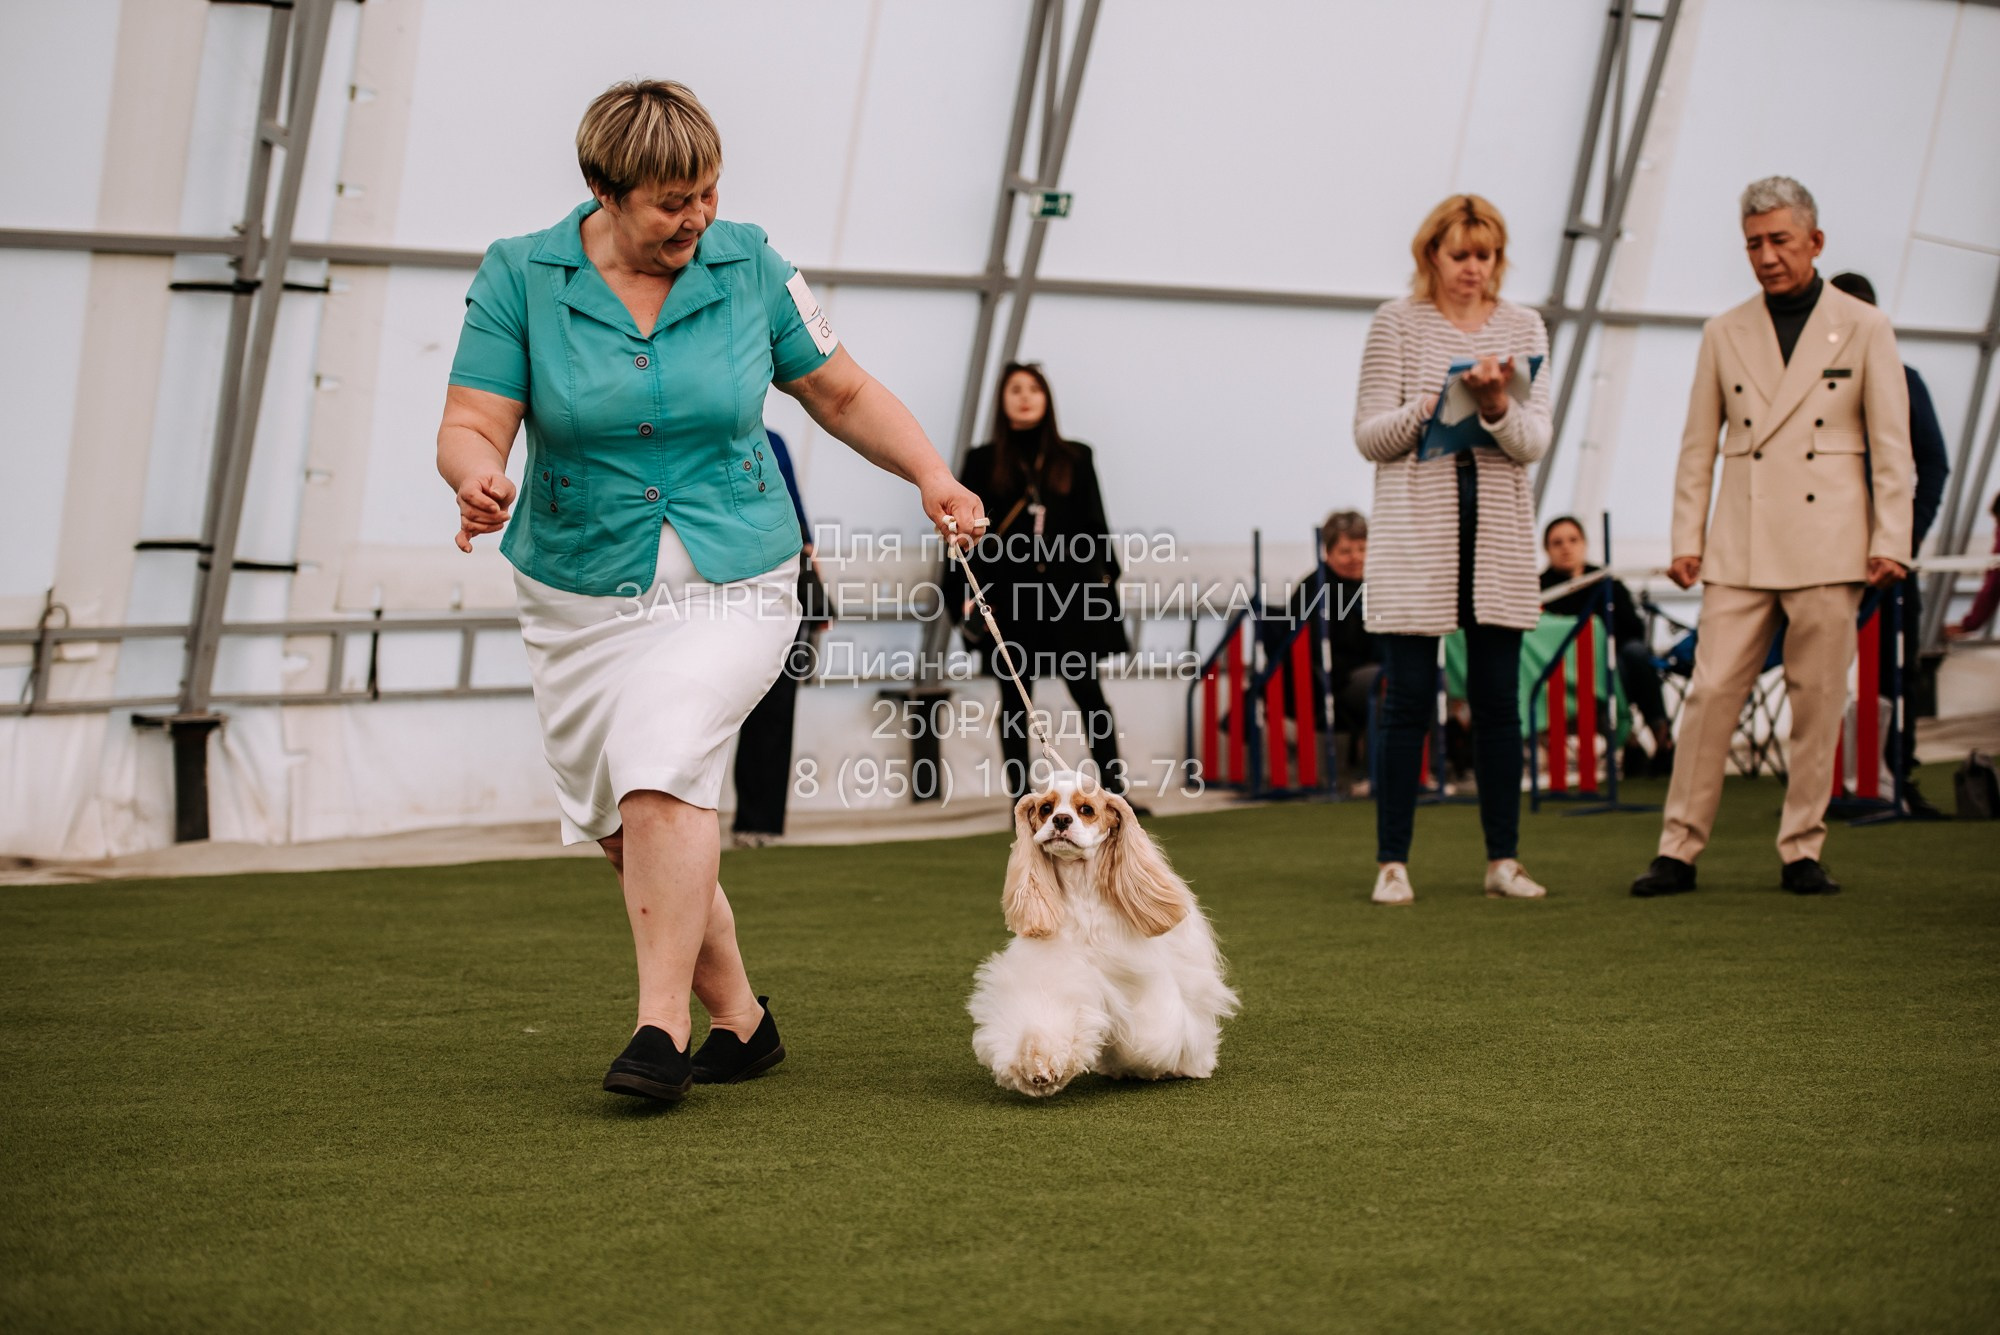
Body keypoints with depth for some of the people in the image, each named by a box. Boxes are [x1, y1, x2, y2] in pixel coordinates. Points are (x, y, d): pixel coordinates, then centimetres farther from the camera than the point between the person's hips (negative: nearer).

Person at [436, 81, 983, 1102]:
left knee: (662, 770, -24)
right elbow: (470, 427, -8)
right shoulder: (520, 278, -5)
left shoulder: (746, 266, -1)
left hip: (728, 584, -2)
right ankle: (738, 1018, 24)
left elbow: (842, 394, 9)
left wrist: (931, 476, -4)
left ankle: (663, 1027, -23)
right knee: (626, 829, 7)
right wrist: (480, 480, -31)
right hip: (579, 592, 2)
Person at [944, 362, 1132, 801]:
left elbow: (1095, 529, 12)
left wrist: (1104, 579, 4)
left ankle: (1114, 788, -3)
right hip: (1009, 595, 0)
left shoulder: (1074, 459, 10)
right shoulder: (983, 462, 7)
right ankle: (1021, 797, 6)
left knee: (1088, 690, -4)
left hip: (1068, 591, 0)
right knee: (1015, 698, 3)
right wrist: (966, 595, -4)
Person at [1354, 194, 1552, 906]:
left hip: (1499, 533, 3)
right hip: (1416, 530, -3)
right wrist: (1432, 405, -17)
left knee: (1498, 699, 4)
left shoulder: (1522, 328, 9)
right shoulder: (1397, 323, 2)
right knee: (1410, 698, -5)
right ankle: (1392, 861, 0)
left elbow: (1533, 444, 1)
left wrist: (1497, 406, -19)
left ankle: (1504, 859, 11)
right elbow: (1369, 436, -1)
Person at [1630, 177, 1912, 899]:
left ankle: (1802, 850, 9)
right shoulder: (1724, 334, 11)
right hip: (1741, 550, 2)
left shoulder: (1864, 329, 5)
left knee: (1817, 700, 0)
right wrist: (1687, 539, 5)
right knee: (1710, 692, -4)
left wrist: (1891, 540, -5)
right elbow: (1698, 448, 12)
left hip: (1828, 546, -2)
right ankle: (1679, 848, 0)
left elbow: (1891, 446, 3)